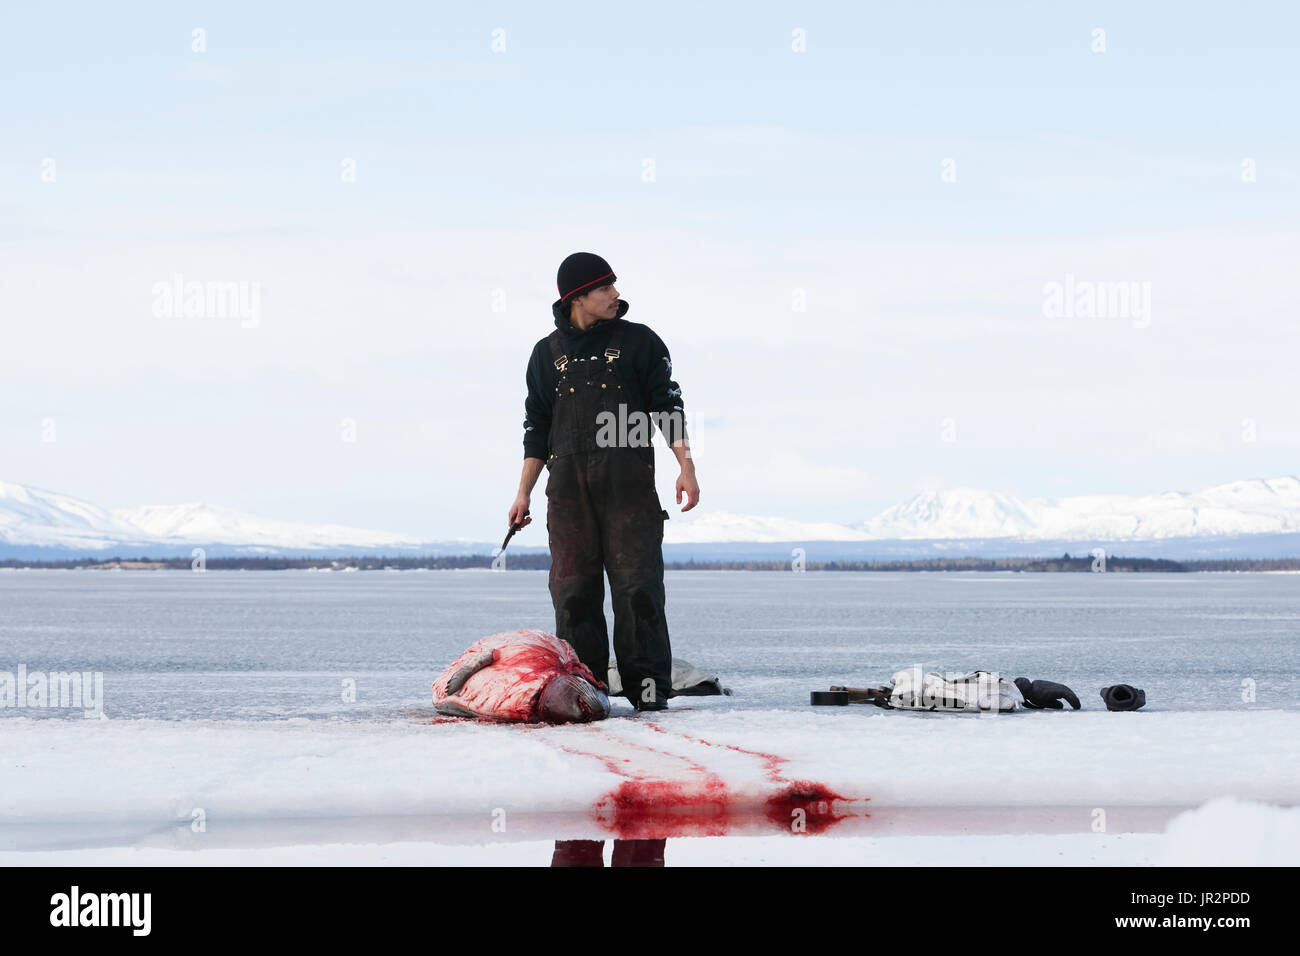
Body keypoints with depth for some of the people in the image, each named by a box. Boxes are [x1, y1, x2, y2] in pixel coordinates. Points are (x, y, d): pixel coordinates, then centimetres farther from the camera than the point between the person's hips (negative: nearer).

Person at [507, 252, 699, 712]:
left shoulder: (639, 341, 8)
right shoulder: (548, 353, 14)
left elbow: (668, 406, 6)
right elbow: (537, 427, 17)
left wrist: (686, 467, -6)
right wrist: (523, 493, 11)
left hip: (628, 480, -2)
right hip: (568, 483, 2)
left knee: (637, 582, -7)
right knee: (574, 588, -2)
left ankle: (648, 686, -3)